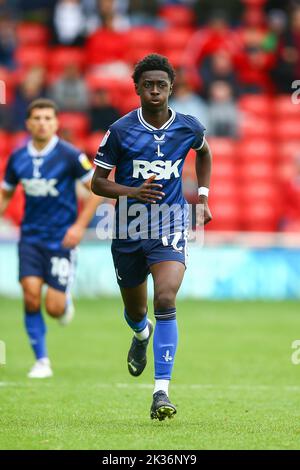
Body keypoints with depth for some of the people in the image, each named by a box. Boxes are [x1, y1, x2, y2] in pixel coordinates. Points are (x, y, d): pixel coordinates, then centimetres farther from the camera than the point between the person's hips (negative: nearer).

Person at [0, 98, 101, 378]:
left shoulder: (70, 155, -10)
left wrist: (80, 225, -12)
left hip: (62, 237, -3)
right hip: (31, 237, 3)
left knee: (54, 308, -8)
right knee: (31, 294, -15)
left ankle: (65, 302, 32)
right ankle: (41, 361, -2)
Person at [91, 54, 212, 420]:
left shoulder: (189, 128, -2)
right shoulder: (120, 131, -9)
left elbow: (203, 152, 23)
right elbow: (97, 183, -5)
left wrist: (202, 197, 14)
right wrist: (133, 191, -23)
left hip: (170, 230, -1)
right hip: (128, 232, 1)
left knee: (165, 301, -22)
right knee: (135, 311, 17)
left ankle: (161, 392, -23)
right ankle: (142, 336, 58)